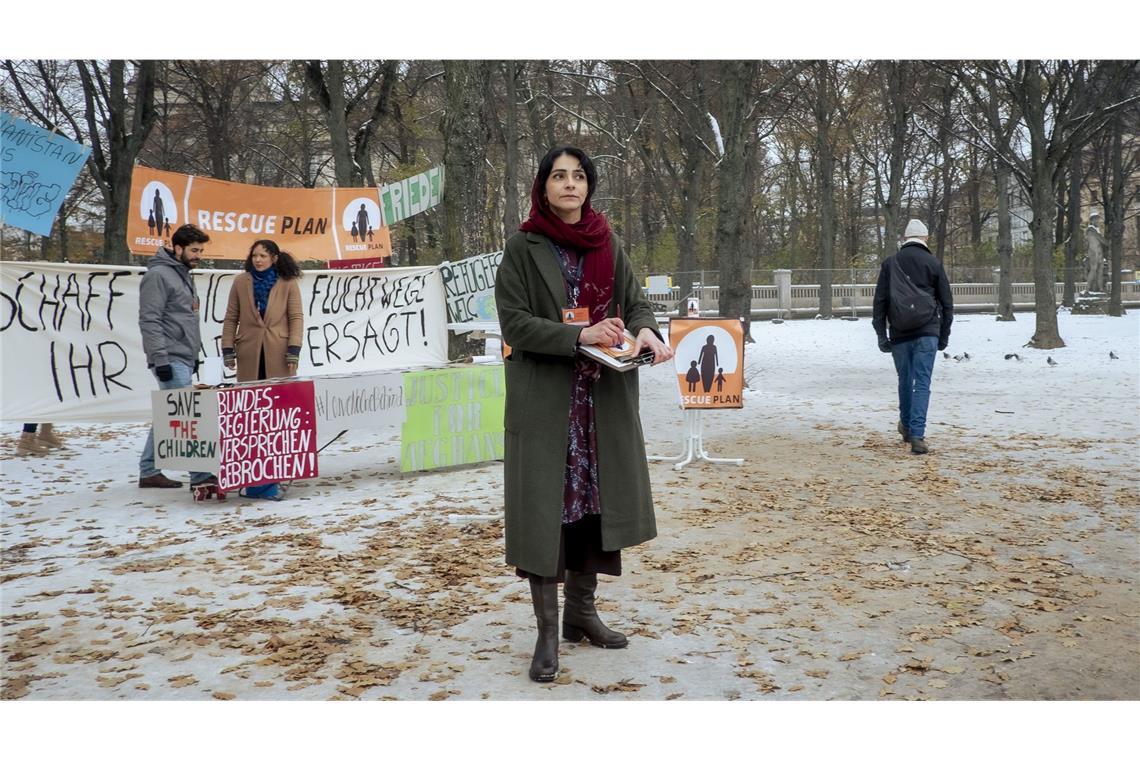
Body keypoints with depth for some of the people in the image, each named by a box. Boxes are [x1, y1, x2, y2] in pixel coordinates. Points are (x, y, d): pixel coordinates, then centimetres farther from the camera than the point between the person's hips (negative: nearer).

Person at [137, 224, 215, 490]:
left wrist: (193, 354, 24)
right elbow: (149, 321, -17)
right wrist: (160, 359, -21)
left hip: (184, 359, 10)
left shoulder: (182, 275, 20)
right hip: (171, 360, -10)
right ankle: (201, 476, -13)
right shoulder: (158, 275, -11)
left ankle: (149, 472, 18)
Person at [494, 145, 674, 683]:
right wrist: (579, 335, -20)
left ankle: (581, 612, 25)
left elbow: (634, 301, 9)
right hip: (544, 398, -4)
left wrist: (644, 330, -14)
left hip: (604, 395, 5)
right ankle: (547, 633, 5)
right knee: (545, 507, -4)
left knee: (596, 498, 9)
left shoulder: (606, 243, 10)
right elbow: (513, 321, -10)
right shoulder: (523, 247, -4)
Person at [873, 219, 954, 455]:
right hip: (927, 333, -2)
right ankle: (917, 435, -13)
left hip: (899, 334, 2)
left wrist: (881, 335, 5)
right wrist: (944, 336, 14)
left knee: (905, 380, 17)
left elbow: (880, 301, 2)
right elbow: (947, 302, 5)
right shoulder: (934, 263, 2)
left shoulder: (890, 263, 4)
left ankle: (906, 426, 32)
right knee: (922, 383, -4)